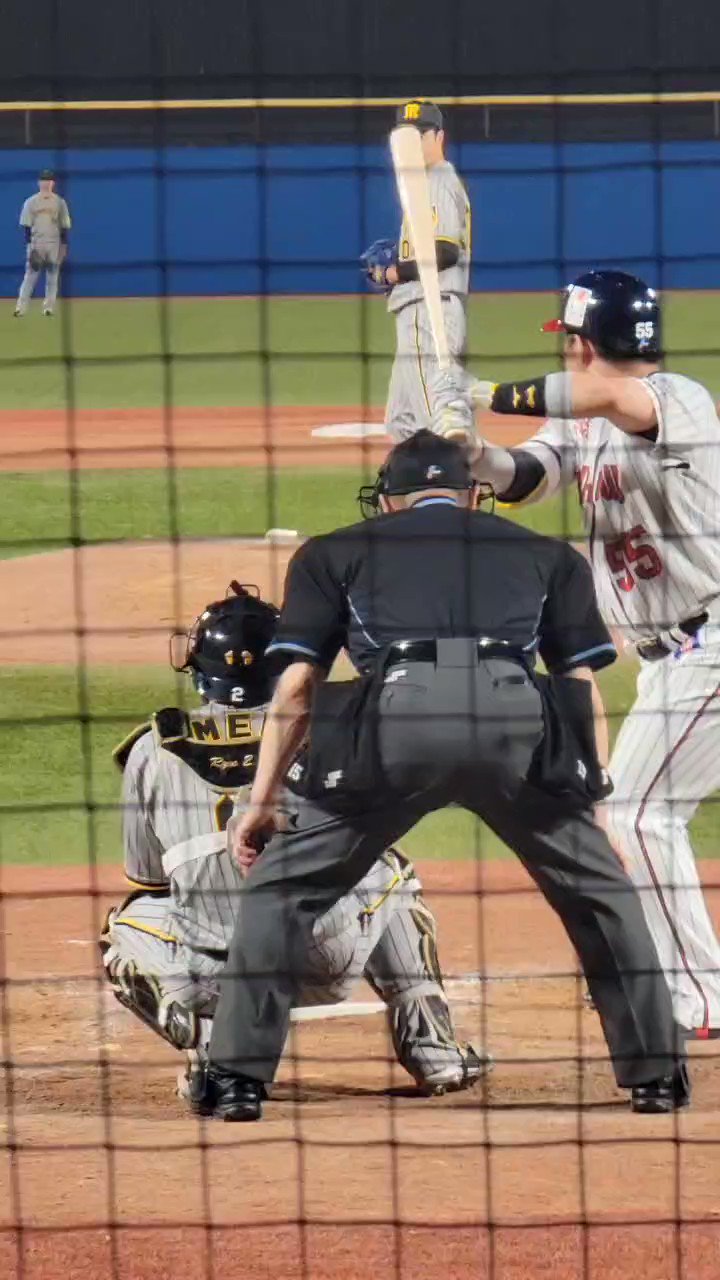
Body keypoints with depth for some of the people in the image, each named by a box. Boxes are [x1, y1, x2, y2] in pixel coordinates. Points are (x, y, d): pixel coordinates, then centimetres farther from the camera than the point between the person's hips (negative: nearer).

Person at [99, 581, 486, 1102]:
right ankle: (433, 1052, 25)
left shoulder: (153, 751, 4)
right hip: (329, 967, 1)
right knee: (390, 871, 32)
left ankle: (209, 1042, 1)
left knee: (126, 926, 30)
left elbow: (147, 874, 14)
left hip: (210, 974, -1)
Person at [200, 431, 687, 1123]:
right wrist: (589, 803, 25)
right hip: (516, 716, 1)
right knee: (601, 889, 22)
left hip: (394, 717, -1)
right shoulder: (545, 554, 33)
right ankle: (655, 1075, 21)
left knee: (280, 887, 15)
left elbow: (297, 684, 20)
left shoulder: (337, 553, 30)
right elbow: (582, 684, 24)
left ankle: (236, 1078, 8)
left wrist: (260, 801, 22)